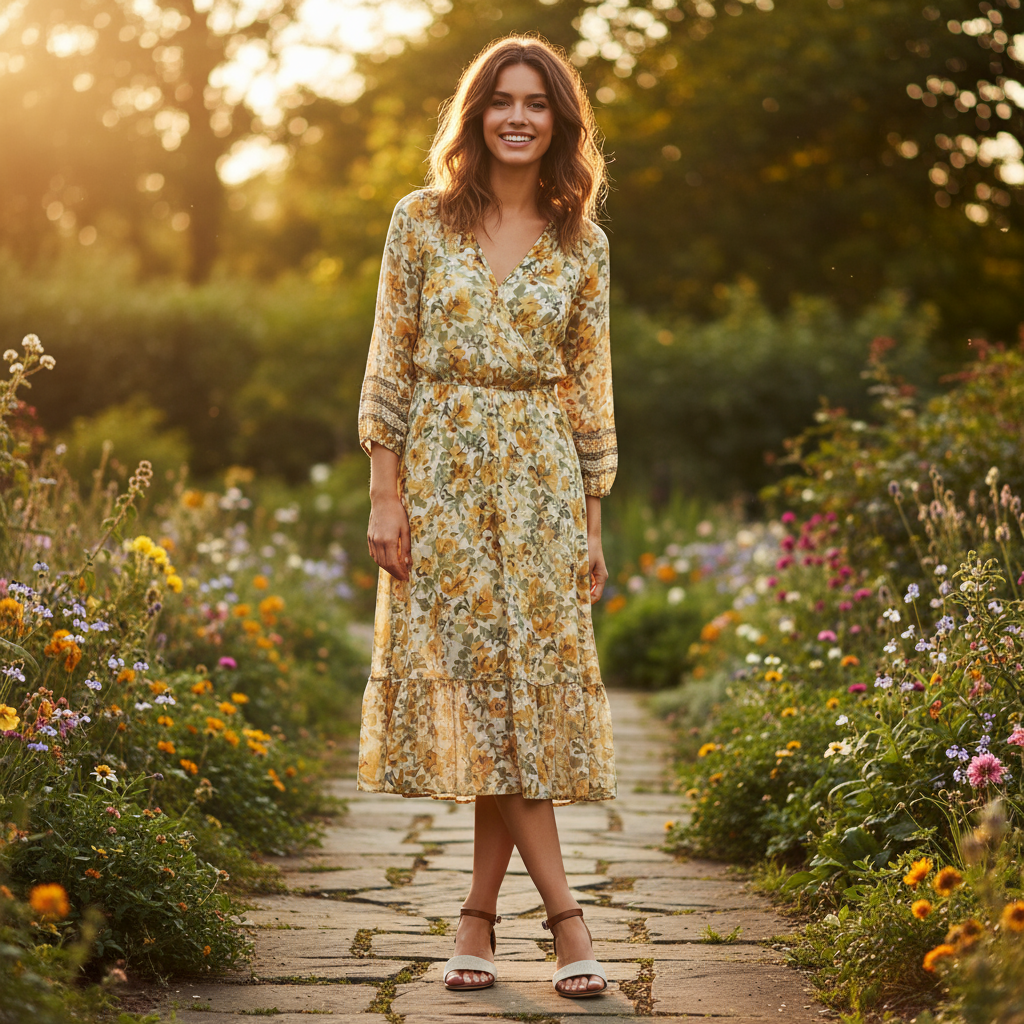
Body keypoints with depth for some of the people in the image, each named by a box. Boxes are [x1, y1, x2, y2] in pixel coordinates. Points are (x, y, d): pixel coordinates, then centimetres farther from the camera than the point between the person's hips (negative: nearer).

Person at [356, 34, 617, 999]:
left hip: (540, 478, 1)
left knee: (529, 683, -2)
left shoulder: (580, 242, 6)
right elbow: (389, 367, 1)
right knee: (476, 683, -6)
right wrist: (385, 496, -6)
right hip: (440, 469, -1)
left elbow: (588, 386, 8)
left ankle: (480, 913, 10)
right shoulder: (421, 221, 2)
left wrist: (592, 523, 6)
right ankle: (565, 914, -2)